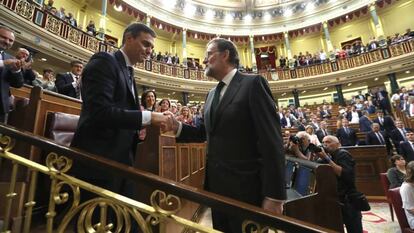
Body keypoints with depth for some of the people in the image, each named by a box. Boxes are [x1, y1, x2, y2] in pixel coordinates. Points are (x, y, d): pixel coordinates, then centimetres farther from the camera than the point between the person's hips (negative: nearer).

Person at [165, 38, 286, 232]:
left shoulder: (253, 84, -11)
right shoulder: (211, 94, 12)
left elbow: (272, 141, -16)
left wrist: (274, 195, -17)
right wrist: (178, 127, -2)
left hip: (245, 187, -7)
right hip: (216, 184, 7)